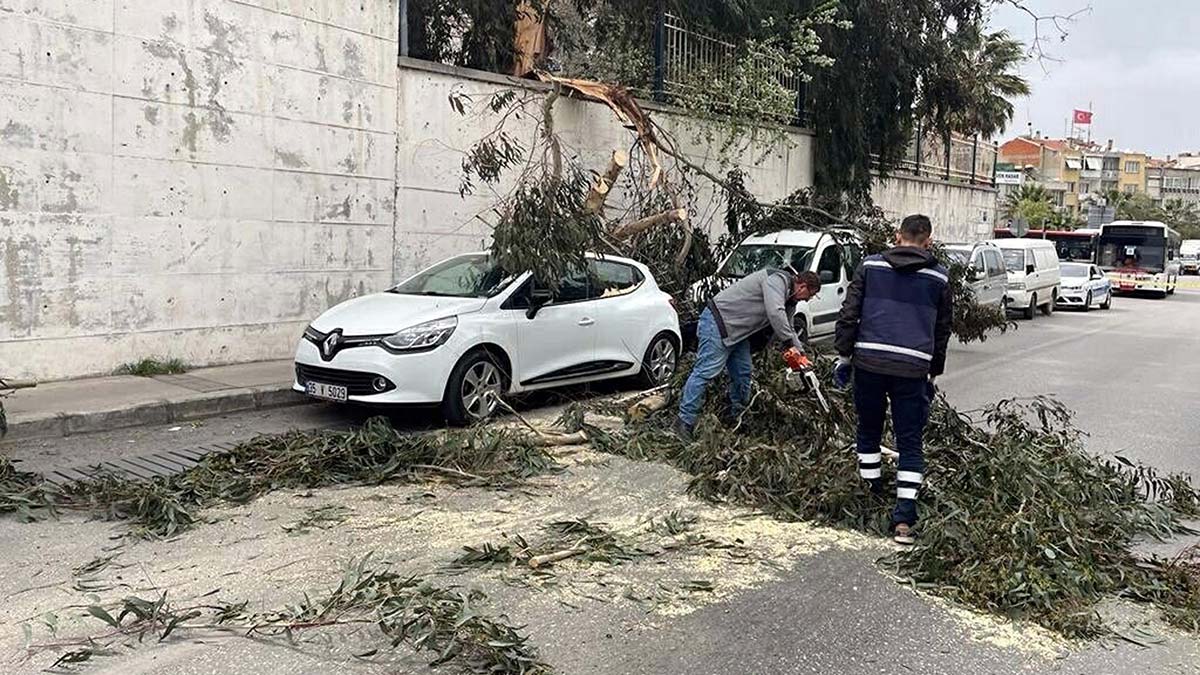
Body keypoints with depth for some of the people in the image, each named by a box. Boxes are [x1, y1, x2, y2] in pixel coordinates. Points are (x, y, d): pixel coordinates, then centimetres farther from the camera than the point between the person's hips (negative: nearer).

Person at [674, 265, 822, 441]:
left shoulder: (789, 300, 16)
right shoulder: (777, 279, -16)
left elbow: (787, 329, 25)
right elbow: (775, 313, -30)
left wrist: (800, 353, 14)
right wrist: (790, 344, -25)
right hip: (718, 323, -11)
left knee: (742, 373, 11)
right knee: (706, 371, -14)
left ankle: (738, 416, 23)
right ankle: (685, 421, -14)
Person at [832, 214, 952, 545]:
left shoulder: (870, 266, 7)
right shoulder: (939, 277, 11)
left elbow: (848, 314, 3)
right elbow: (943, 330, 17)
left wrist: (843, 355, 10)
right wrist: (933, 373, 25)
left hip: (869, 362, 0)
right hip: (912, 369, 0)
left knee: (868, 432, 18)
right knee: (910, 443, 4)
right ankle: (904, 519, -3)